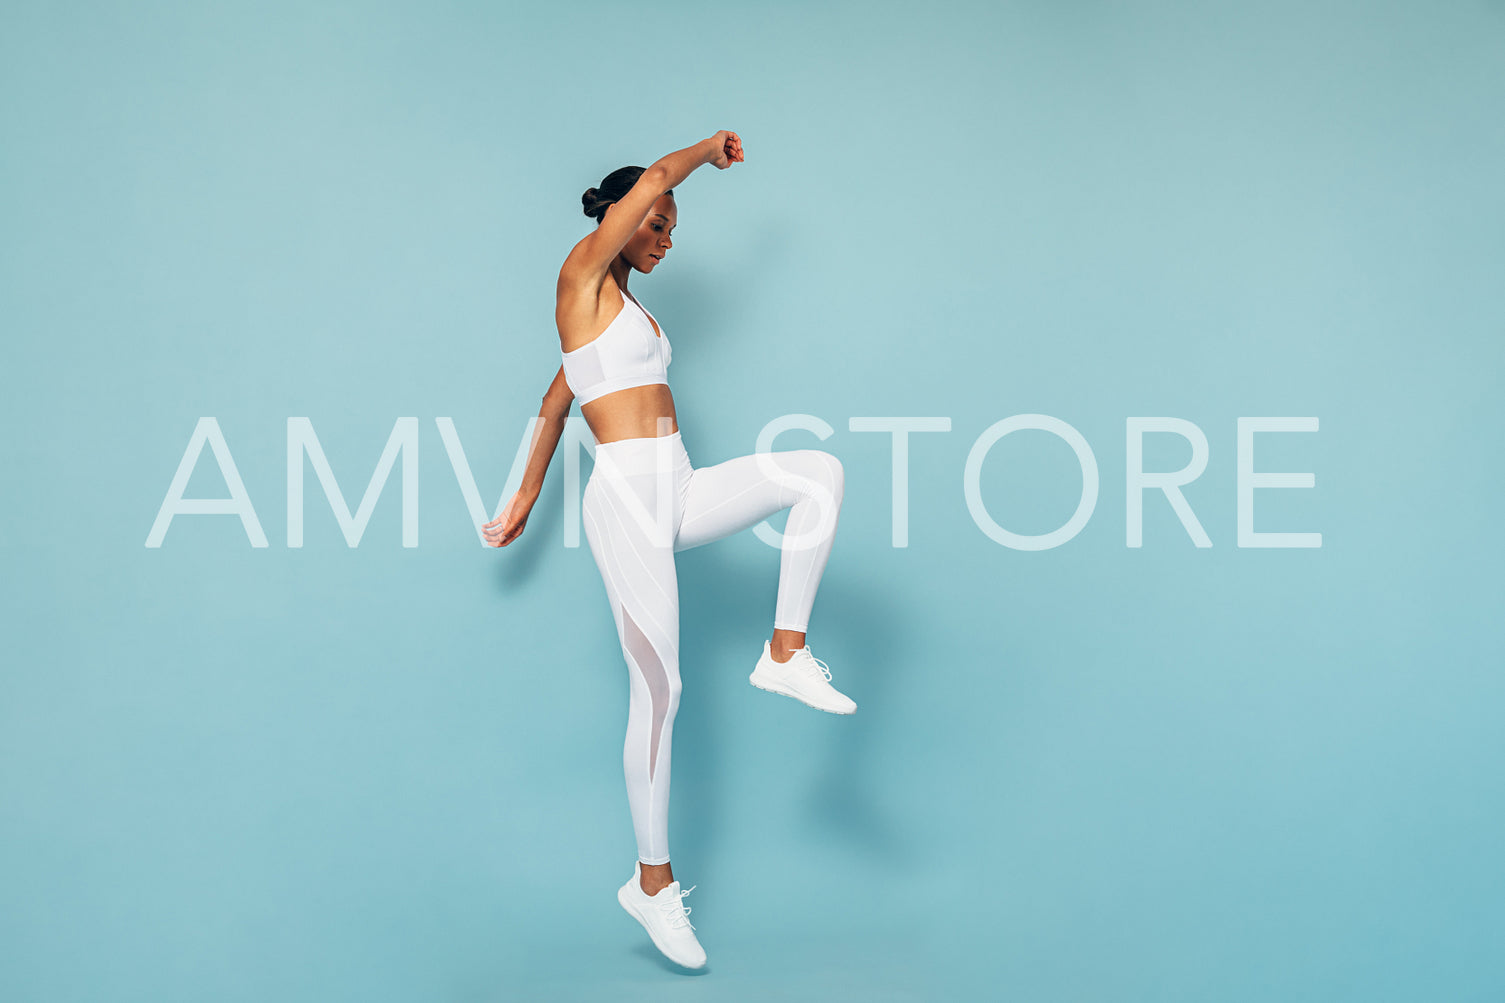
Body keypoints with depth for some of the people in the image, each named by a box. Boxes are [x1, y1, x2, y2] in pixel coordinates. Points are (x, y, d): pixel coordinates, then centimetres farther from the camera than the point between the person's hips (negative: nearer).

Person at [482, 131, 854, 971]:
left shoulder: (630, 307, 22)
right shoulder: (583, 278, 0)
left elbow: (554, 406, 26)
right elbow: (653, 178, -11)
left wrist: (525, 499, 30)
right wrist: (710, 148, 8)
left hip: (680, 491, 8)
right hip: (627, 498, -8)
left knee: (820, 473, -14)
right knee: (659, 688, -5)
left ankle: (786, 652, -10)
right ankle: (654, 883, 9)